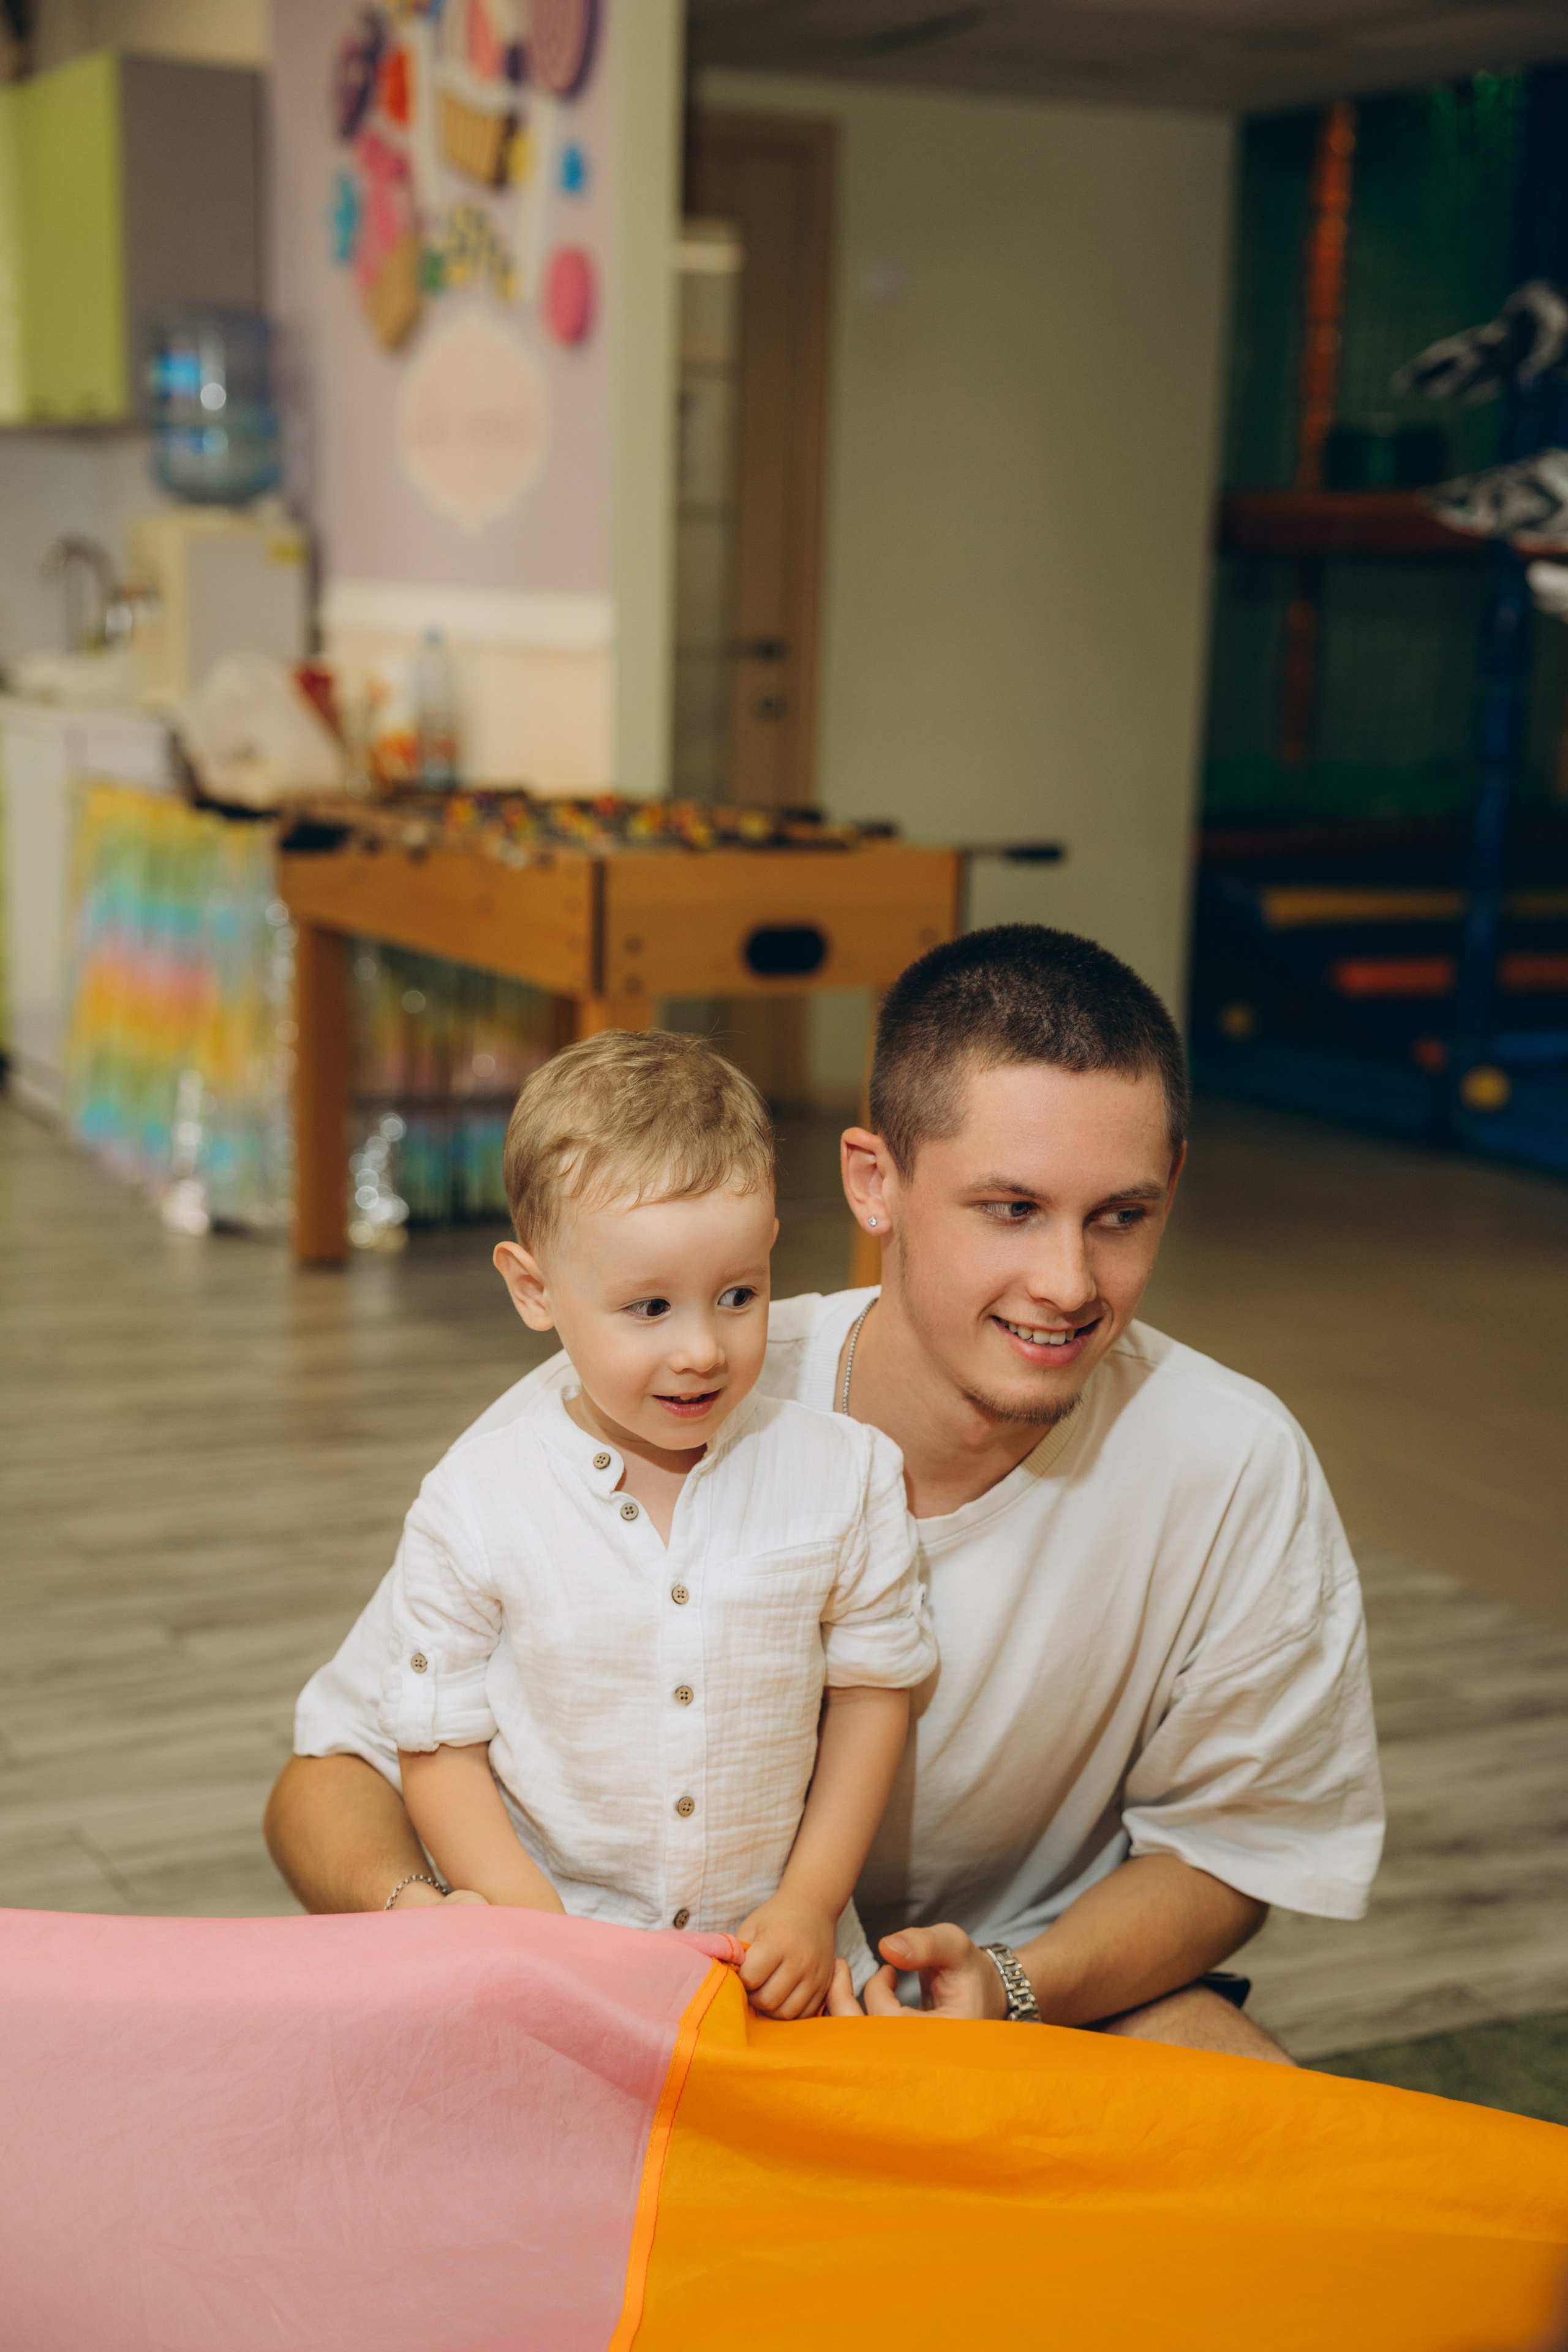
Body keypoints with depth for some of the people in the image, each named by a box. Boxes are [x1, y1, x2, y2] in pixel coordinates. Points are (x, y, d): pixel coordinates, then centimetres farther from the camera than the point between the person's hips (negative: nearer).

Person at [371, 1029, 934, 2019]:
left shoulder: (847, 1476, -5)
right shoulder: (474, 1508, -9)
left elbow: (872, 1688, 6)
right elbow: (440, 1752, -4)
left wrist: (811, 1904, -1)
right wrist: (551, 1939, -13)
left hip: (774, 1945, 1)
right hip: (551, 1935, -1)